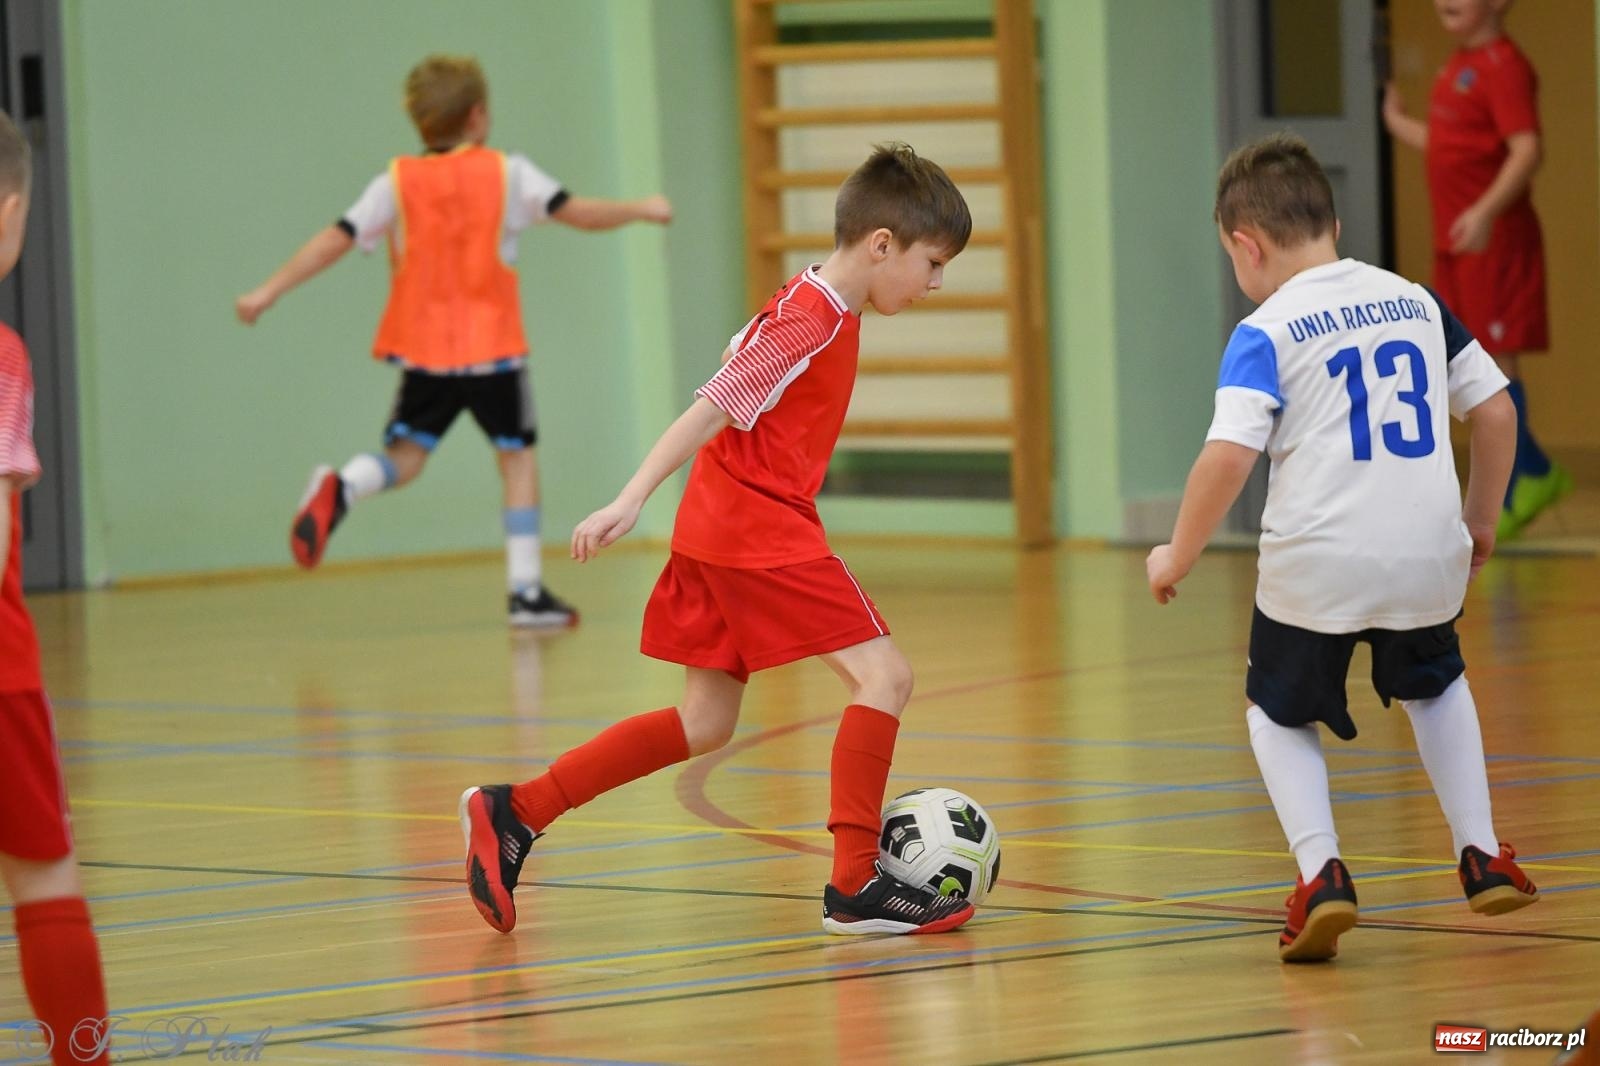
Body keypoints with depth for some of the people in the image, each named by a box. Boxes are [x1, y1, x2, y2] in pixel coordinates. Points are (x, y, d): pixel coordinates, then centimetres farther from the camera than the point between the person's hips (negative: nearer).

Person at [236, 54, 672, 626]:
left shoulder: (397, 182, 2)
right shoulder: (507, 173, -1)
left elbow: (337, 239, -5)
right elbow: (578, 212, 1)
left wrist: (269, 291, -3)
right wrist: (640, 210, 19)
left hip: (423, 351, 1)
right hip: (493, 346, -1)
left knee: (405, 455, 5)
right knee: (518, 456, 10)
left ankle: (342, 488, -29)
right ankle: (526, 589, 8)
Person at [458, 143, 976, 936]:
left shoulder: (811, 305, 14)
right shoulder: (812, 322, -16)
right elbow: (712, 408, -21)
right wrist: (631, 501, -27)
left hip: (717, 530, 10)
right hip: (759, 529, -10)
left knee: (705, 723, 12)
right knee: (883, 675, -12)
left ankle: (514, 813, 11)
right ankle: (855, 886, -15)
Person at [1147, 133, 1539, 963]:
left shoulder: (1264, 334, -6)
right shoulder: (1416, 302, 11)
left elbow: (1228, 456, -17)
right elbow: (1495, 411, 15)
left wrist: (1178, 555, -4)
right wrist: (1479, 518, 28)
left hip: (1316, 565, -4)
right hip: (1427, 557, 4)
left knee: (1279, 712, 20)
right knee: (1434, 686, 34)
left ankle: (1320, 871, -1)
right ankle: (1481, 856, 25)